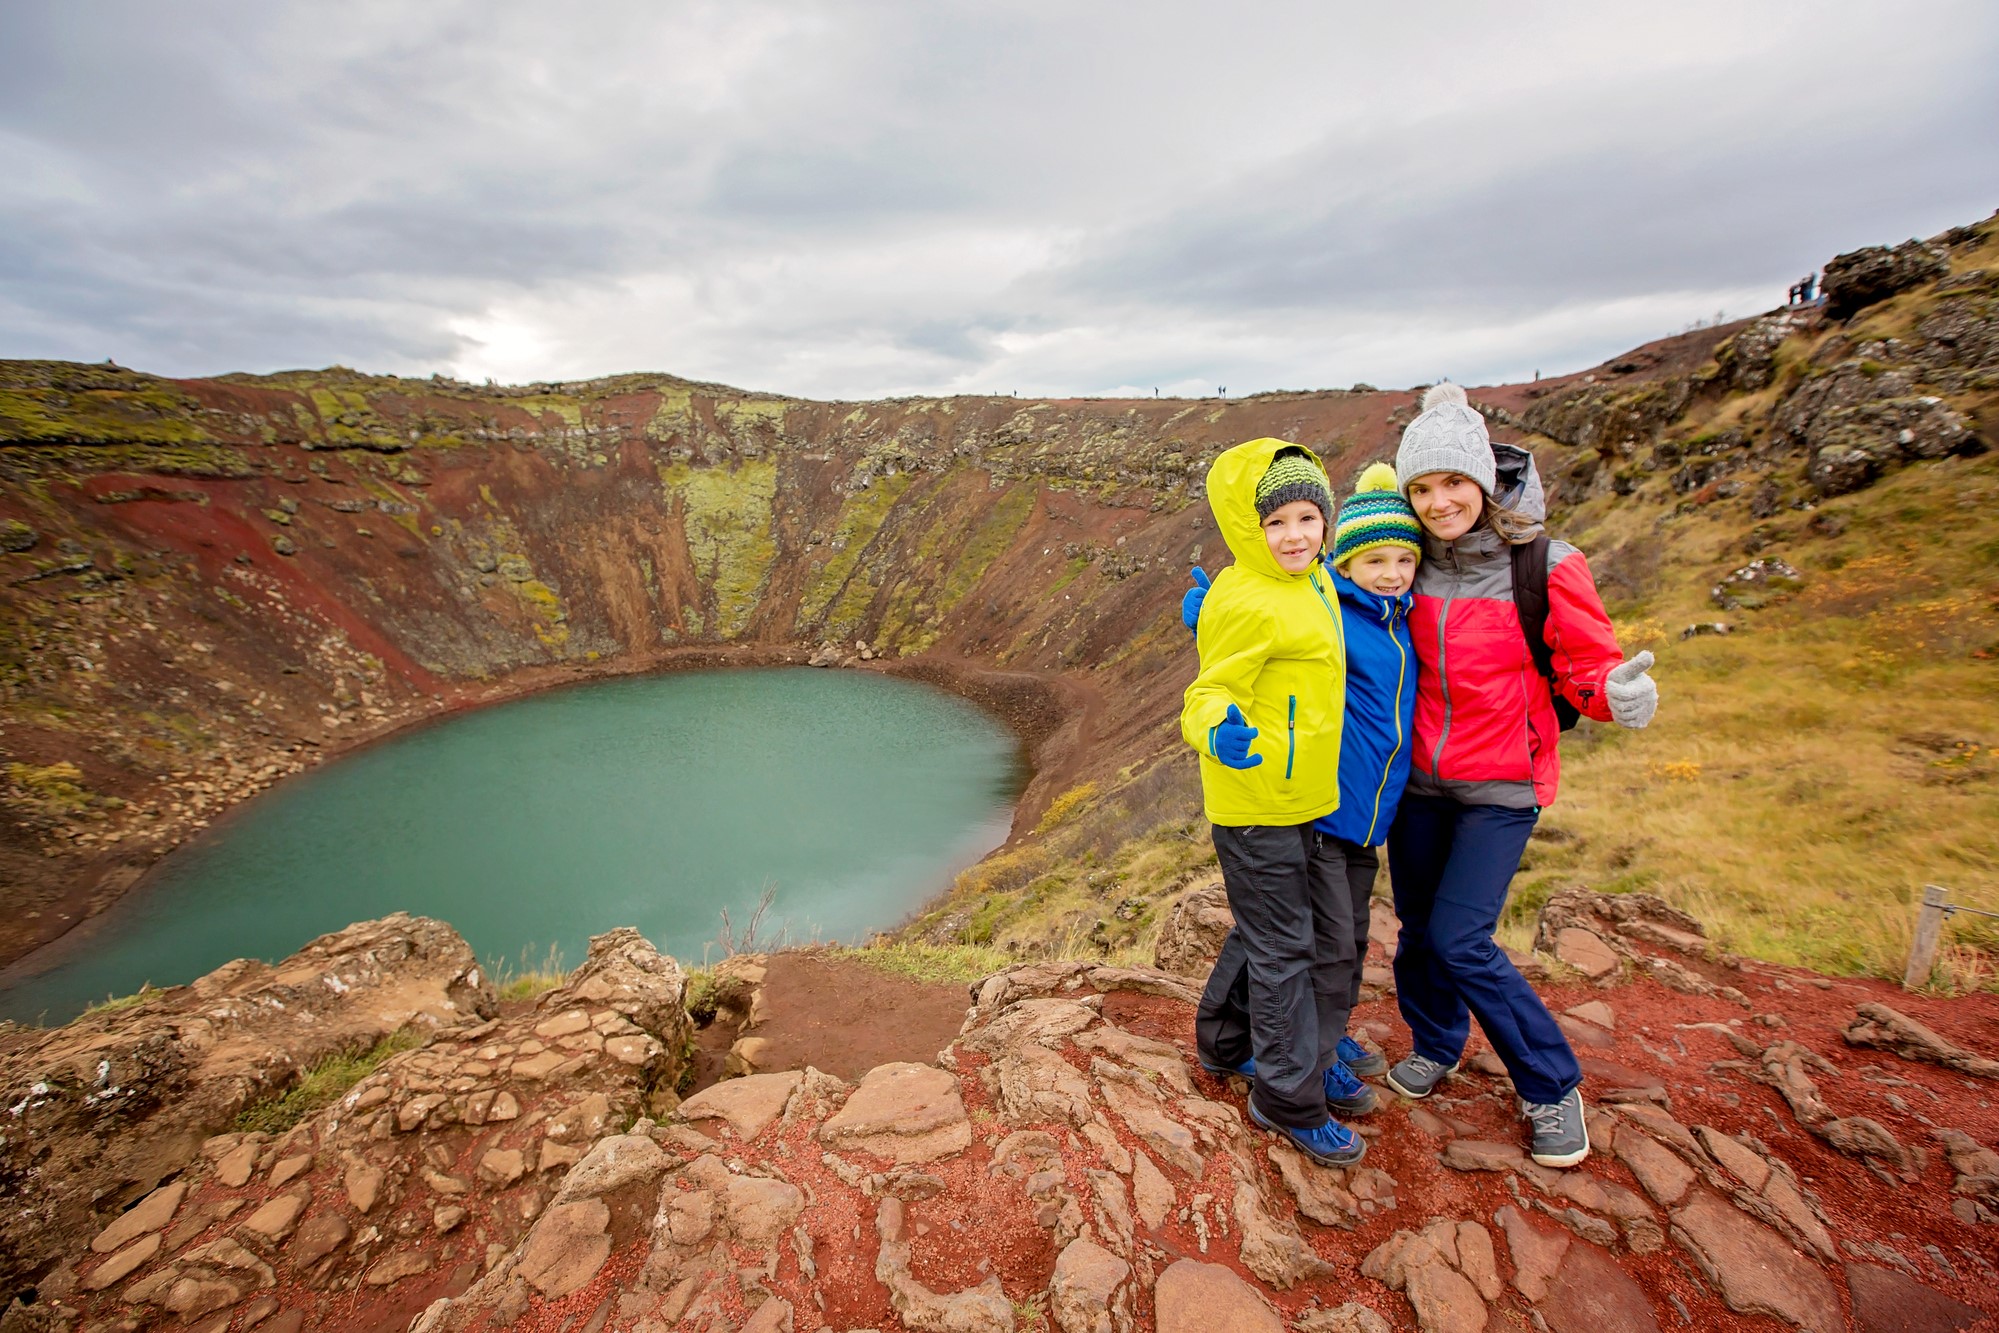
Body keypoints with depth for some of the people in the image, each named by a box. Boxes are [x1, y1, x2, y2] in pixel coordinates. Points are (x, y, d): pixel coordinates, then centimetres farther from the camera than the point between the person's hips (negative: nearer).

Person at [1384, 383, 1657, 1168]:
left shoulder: (1545, 568, -12)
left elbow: (1589, 667, -8)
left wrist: (1621, 693, -29)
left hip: (1501, 787, -4)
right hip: (1418, 779, 4)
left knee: (1459, 940, -6)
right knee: (1418, 926, 13)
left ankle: (1552, 1089, 19)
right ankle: (1435, 1045, 41)